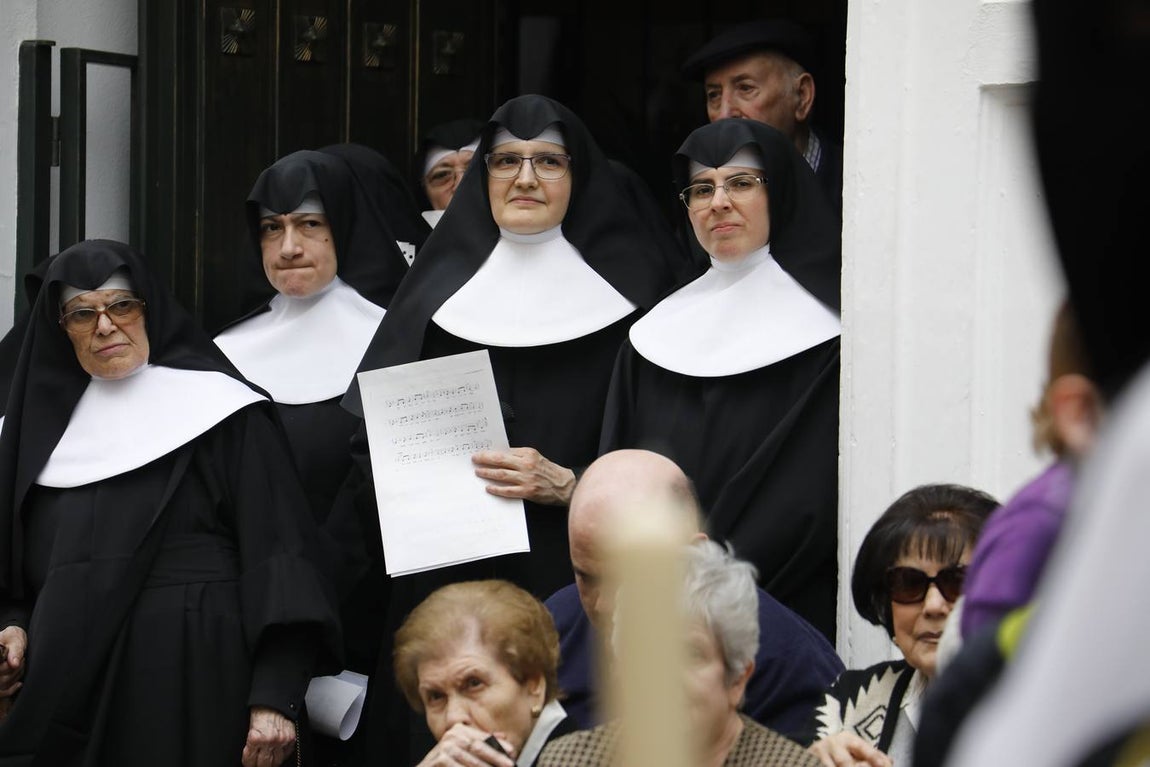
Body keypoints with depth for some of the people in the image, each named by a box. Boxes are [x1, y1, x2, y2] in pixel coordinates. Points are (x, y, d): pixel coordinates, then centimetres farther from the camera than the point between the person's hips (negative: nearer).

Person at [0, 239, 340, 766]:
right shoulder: (49, 424, 14)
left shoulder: (215, 410, -2)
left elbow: (276, 552, -9)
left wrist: (275, 696, -18)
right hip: (65, 695, 5)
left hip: (190, 688, -5)